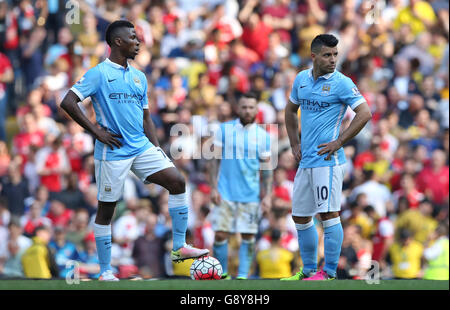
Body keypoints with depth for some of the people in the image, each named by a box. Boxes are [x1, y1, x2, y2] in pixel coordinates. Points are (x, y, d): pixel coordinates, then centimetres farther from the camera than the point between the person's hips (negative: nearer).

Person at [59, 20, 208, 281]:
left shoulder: (139, 77, 15)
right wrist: (96, 131, -14)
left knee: (177, 181, -8)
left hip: (142, 147, 6)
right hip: (113, 152, -6)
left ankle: (180, 247, -2)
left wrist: (156, 148, 11)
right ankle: (106, 272, 9)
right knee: (106, 209, 0)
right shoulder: (99, 74, -6)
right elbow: (68, 103, -13)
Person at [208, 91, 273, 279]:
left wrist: (268, 195, -2)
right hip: (225, 193, -1)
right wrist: (213, 188, -6)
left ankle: (242, 276, 3)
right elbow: (214, 159, 2)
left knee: (248, 236, -3)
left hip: (251, 195, 1)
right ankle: (222, 274, 8)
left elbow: (267, 168, 7)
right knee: (220, 234, -6)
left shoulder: (263, 136, 5)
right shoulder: (224, 129, 2)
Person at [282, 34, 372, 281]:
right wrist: (294, 143, 16)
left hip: (327, 159, -7)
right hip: (305, 160, 7)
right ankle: (308, 270, 23)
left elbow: (365, 113, -12)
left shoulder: (341, 83, -7)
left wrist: (338, 142, -14)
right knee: (300, 217, 12)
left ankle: (329, 272, -5)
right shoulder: (301, 79, 11)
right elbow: (291, 110, 27)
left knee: (328, 214, -9)